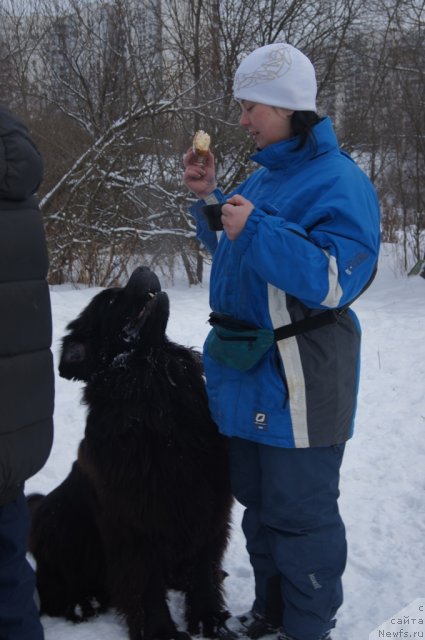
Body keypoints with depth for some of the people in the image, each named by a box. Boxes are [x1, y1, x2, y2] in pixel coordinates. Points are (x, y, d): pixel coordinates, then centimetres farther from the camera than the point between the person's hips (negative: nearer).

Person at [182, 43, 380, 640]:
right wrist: (209, 199, 7)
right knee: (258, 501, 20)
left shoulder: (339, 181, -14)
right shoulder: (264, 175, 13)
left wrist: (255, 229, -28)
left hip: (297, 381, -9)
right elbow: (235, 248, 24)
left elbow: (337, 278, -24)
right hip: (246, 372, 9)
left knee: (299, 512, 1)